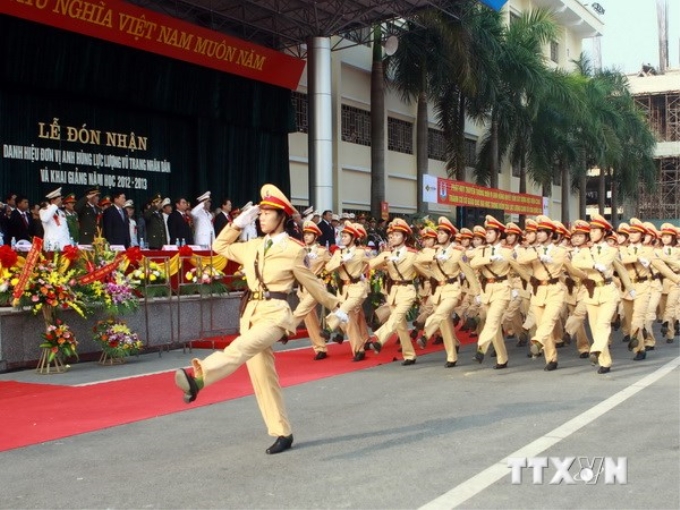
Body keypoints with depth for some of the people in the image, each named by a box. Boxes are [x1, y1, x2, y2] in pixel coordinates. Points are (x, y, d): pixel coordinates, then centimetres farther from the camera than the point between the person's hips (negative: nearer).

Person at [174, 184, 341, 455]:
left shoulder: (294, 250, -1)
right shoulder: (252, 247, 14)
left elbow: (313, 284, 11)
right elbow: (220, 246, 28)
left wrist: (336, 307, 21)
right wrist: (237, 224, 16)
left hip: (275, 312, -6)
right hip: (251, 312, 7)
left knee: (242, 347, -33)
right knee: (261, 375, 5)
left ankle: (198, 377, -59)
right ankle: (283, 433, 13)